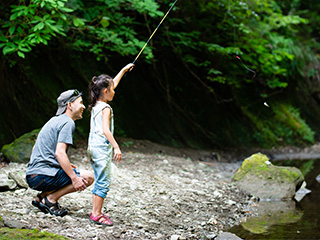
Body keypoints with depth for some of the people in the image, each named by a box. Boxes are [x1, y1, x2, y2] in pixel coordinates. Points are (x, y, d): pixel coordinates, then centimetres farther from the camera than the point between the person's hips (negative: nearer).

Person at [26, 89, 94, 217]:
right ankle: (51, 199, -8)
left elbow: (35, 149, 27)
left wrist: (64, 165, 27)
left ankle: (42, 197, 11)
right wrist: (74, 178, -21)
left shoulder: (54, 120, 22)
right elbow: (59, 153, -20)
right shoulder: (68, 122, -8)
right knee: (88, 177, -8)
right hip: (44, 176, -10)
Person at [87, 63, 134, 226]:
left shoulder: (96, 105, 14)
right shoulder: (105, 108, -12)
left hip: (93, 147, 10)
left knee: (99, 181, 14)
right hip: (102, 147, -10)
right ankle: (96, 215, -7)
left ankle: (96, 212, 16)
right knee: (103, 182, -7)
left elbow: (112, 84, 27)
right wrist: (116, 147, -29)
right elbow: (105, 130, -23)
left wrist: (124, 70, 35)